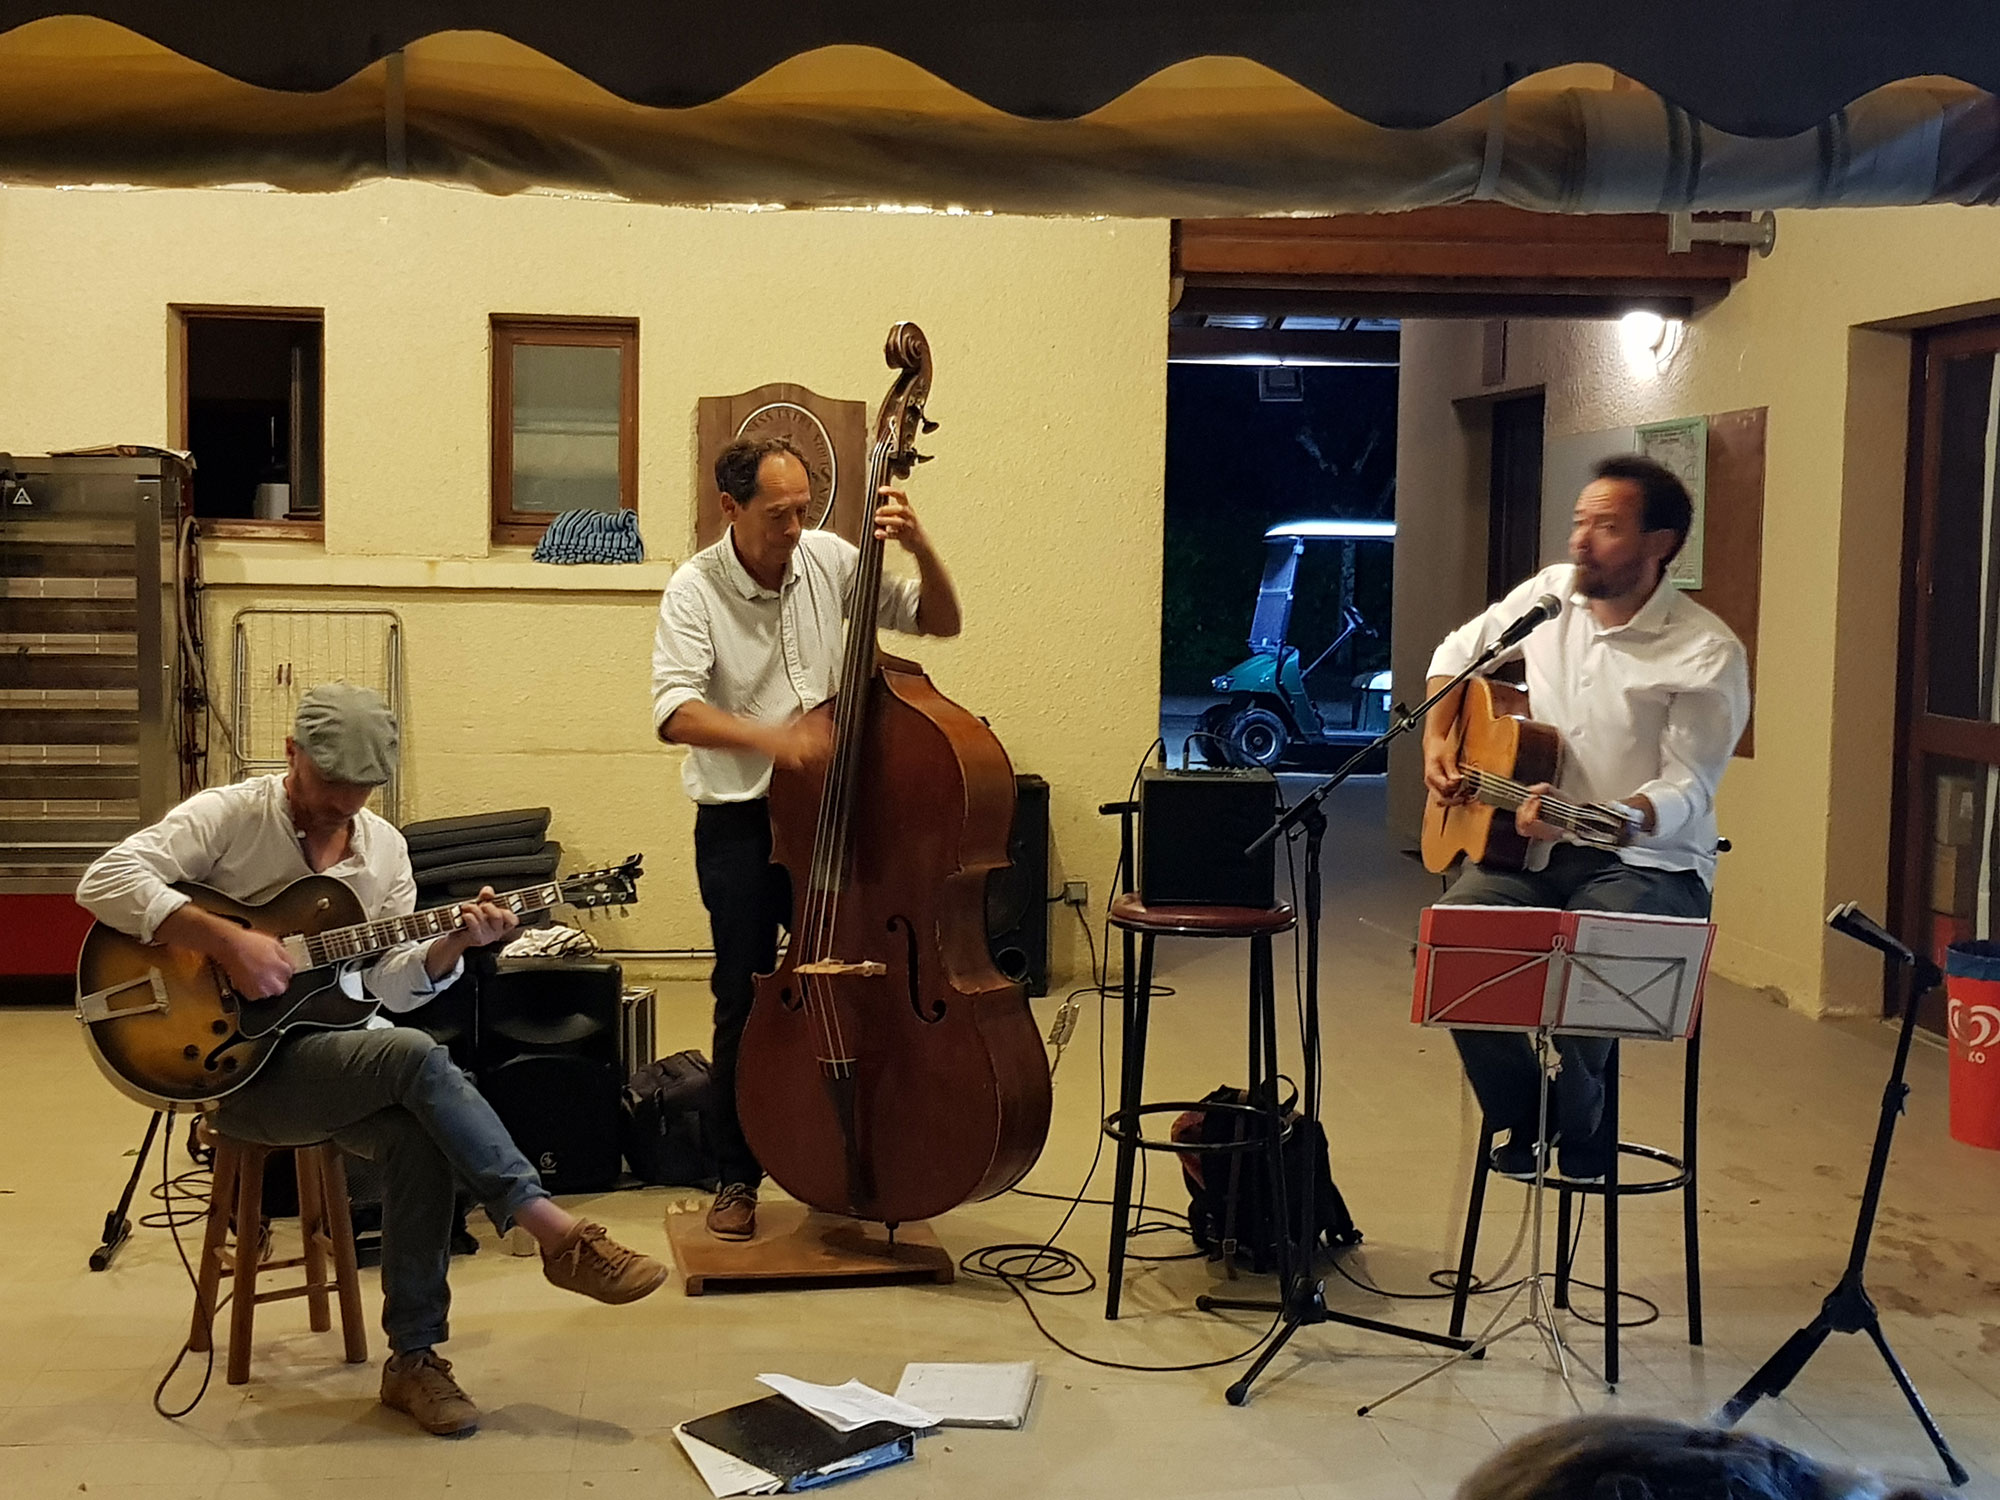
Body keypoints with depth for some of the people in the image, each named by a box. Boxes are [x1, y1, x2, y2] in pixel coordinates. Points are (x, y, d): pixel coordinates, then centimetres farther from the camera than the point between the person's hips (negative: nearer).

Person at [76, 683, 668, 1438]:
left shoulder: (383, 847, 10)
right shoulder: (227, 815, -6)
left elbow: (392, 985, 6)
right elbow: (105, 880, -19)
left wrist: (453, 945, -14)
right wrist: (227, 940, -27)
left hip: (339, 1050, 6)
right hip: (239, 1064, -5)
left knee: (420, 1134, -27)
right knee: (417, 1058, -31)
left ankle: (414, 1357, -13)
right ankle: (559, 1235, -26)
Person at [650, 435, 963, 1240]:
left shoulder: (829, 559, -1)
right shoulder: (695, 589, -10)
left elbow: (939, 621, 4)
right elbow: (675, 712, -22)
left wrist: (918, 547, -14)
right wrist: (773, 738, -36)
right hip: (740, 820, -3)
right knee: (746, 1000, 0)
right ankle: (738, 1178, 16)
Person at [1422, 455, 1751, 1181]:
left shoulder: (1707, 655, -13)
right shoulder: (1550, 592, 4)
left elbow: (1687, 789, -18)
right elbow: (1458, 652, 20)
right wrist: (1436, 741, 5)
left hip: (1648, 861, -5)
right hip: (1531, 848, 5)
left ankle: (1577, 1124, -2)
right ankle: (1523, 1114, 1)